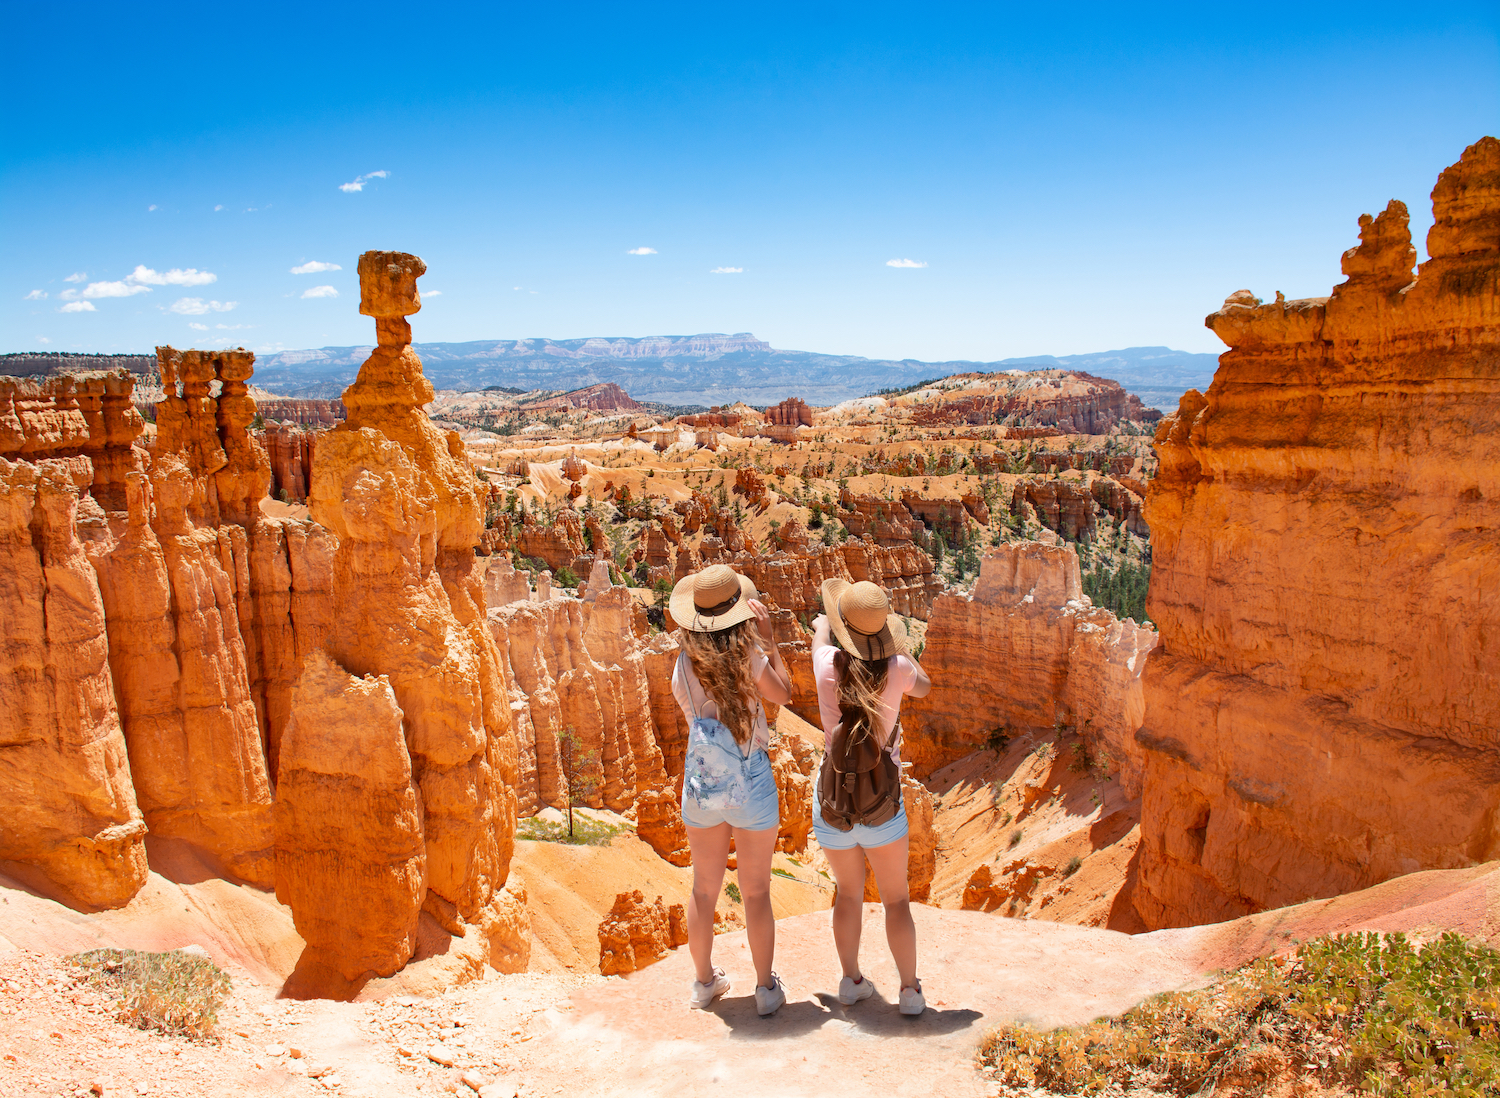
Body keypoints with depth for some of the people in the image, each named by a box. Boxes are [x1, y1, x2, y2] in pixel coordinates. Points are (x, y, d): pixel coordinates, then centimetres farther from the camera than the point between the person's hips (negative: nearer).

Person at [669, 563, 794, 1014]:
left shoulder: (683, 665, -7)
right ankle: (766, 988, 23)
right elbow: (784, 693, -1)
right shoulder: (749, 656, -17)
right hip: (751, 779, -3)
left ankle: (704, 981, 33)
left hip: (702, 782, 3)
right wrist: (767, 637, 1)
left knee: (704, 888, 18)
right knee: (756, 892, 11)